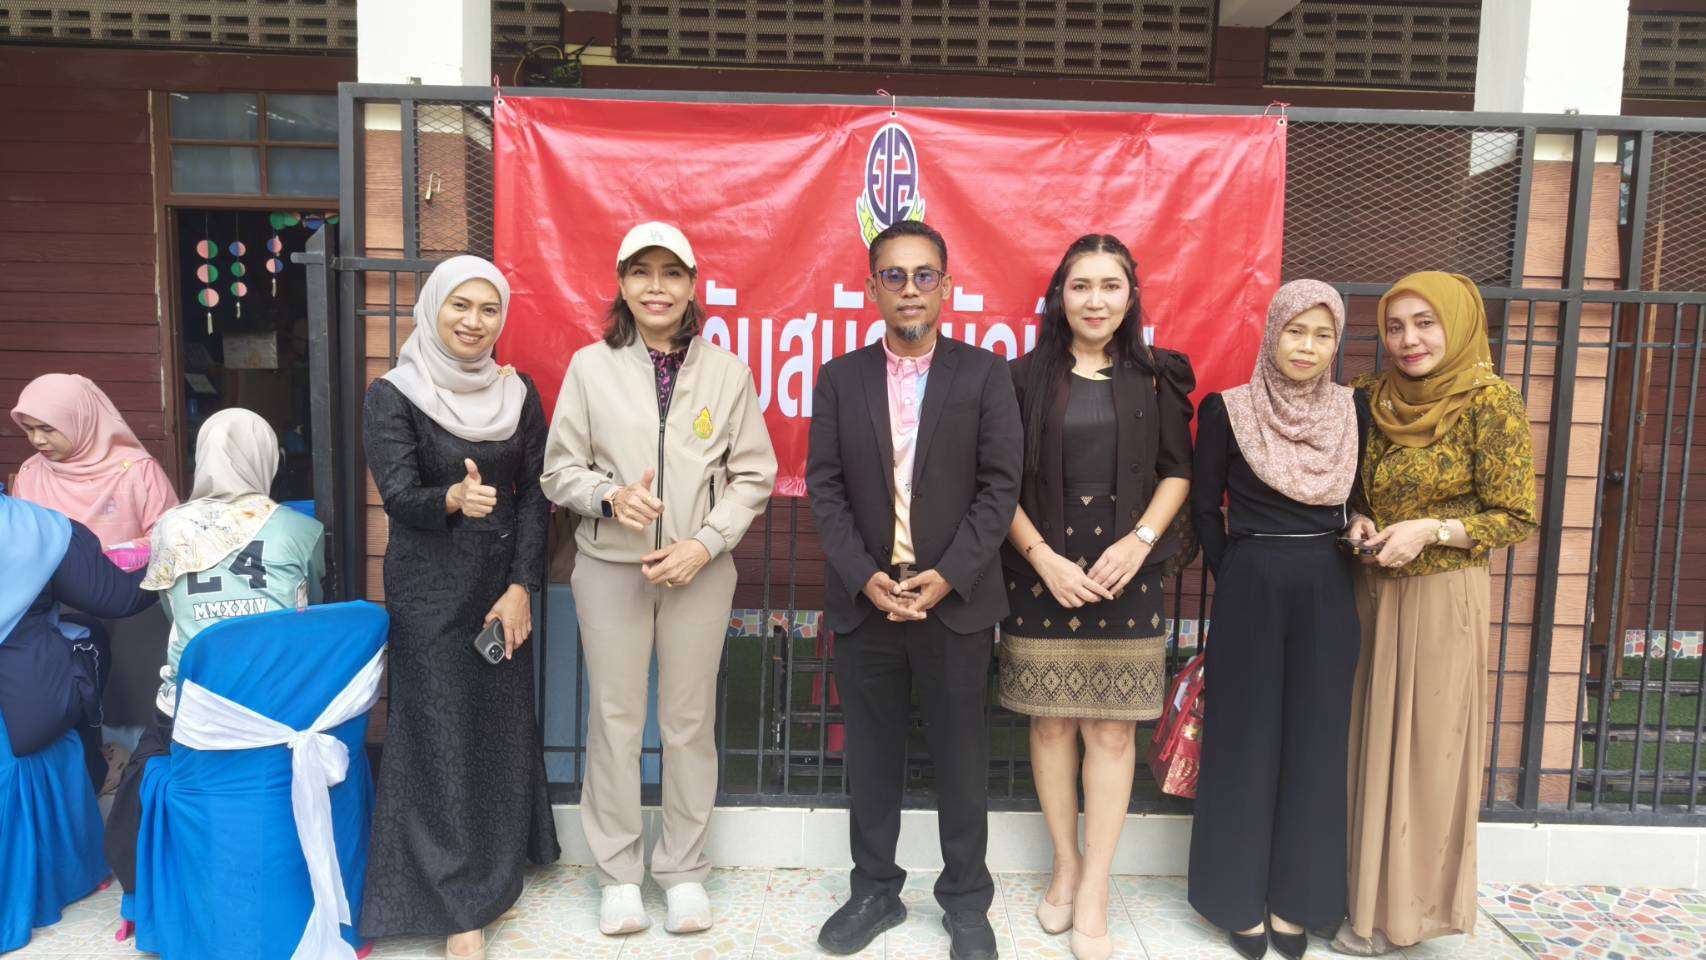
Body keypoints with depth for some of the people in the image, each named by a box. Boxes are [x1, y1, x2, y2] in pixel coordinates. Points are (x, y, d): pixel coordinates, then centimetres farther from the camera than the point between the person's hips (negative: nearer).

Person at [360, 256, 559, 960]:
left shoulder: (517, 394, 4)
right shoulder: (393, 396, -6)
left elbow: (534, 496, 1)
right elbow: (398, 494, -16)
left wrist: (521, 587, -7)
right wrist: (454, 499, -37)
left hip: (505, 585, 4)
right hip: (429, 588, -3)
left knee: (503, 726, 10)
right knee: (441, 734, 0)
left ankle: (496, 872, 30)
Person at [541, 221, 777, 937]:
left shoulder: (726, 371, 2)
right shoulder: (590, 366, 1)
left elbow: (753, 475, 2)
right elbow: (560, 470, 4)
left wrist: (704, 543, -9)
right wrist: (610, 495, -16)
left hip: (699, 568, 0)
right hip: (609, 566, 0)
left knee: (690, 721, 7)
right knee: (614, 719, 6)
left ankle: (685, 871, 24)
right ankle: (619, 874, 23)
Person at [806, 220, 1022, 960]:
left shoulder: (983, 373, 1)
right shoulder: (840, 378, 6)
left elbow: (1000, 485, -4)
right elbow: (824, 486, 1)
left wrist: (948, 576, -14)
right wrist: (863, 577, -11)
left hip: (956, 600, -1)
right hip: (863, 601, 2)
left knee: (960, 755, 8)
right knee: (871, 754, 11)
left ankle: (966, 899, 25)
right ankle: (875, 890, 28)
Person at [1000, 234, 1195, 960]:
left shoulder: (1155, 377, 6)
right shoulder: (1026, 377, 2)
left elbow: (1177, 471, 7)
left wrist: (1140, 540, -8)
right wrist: (1045, 559, -10)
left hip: (1124, 573, 1)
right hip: (1042, 569, 0)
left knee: (1113, 731, 2)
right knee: (1050, 722, 7)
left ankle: (1094, 891, 13)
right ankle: (1065, 864, 26)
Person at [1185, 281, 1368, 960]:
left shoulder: (1353, 412, 5)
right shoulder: (1226, 410, -5)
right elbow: (1205, 505, 1)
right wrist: (1233, 580, 3)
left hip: (1327, 593, 3)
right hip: (1250, 590, -3)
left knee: (1314, 741, 8)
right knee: (1245, 739, 4)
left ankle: (1295, 900, 22)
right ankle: (1241, 898, 19)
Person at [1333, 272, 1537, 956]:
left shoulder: (1489, 400, -11)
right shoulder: (1375, 398, 4)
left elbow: (1516, 519, -8)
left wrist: (1430, 530, -20)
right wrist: (1359, 523, -4)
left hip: (1442, 596, -5)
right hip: (1373, 591, 5)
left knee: (1425, 747, 5)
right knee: (1372, 741, 12)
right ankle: (1370, 889, 28)